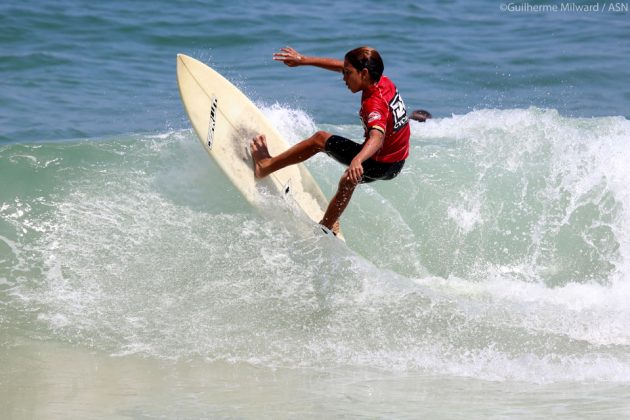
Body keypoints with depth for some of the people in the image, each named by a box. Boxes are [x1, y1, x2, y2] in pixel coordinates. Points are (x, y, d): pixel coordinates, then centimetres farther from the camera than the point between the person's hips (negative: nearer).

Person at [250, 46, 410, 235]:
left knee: (320, 139, -3)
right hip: (396, 163, 9)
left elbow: (378, 137, -49)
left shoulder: (374, 104, -30)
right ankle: (327, 228, 51)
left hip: (380, 164, -9)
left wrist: (357, 161, -67)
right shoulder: (382, 80, -5)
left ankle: (265, 166, 6)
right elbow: (340, 65, 7)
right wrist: (303, 60, 9)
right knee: (348, 182, 36)